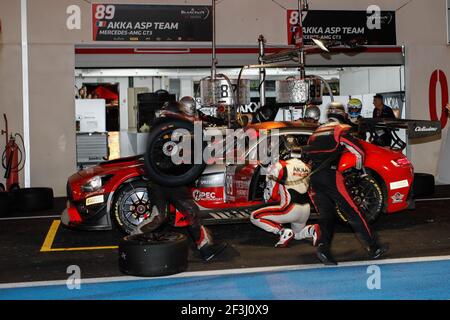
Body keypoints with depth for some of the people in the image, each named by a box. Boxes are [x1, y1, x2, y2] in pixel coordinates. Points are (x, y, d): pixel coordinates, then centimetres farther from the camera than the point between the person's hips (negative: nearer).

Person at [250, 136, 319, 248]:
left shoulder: (279, 167, -7)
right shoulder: (306, 168, 14)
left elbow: (270, 194, -6)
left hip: (291, 209, -7)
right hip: (306, 210, 7)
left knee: (254, 217, 1)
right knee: (297, 235, 32)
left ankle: (284, 232, -10)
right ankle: (312, 230, 2)